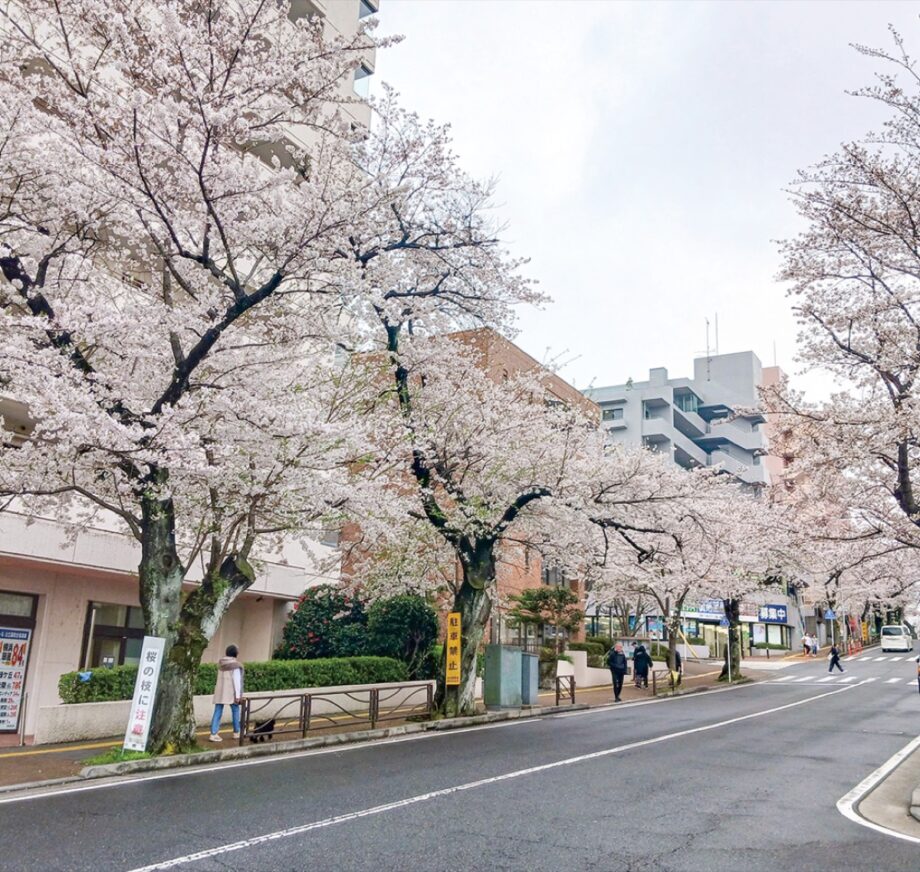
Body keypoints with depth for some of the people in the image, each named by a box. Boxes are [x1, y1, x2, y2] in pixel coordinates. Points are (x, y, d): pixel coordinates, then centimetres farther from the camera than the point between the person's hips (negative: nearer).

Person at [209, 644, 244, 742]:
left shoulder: (221, 662, 8)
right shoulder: (235, 664, -13)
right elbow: (236, 679, -16)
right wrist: (238, 695, -13)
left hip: (220, 690, 6)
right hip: (231, 691, -6)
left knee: (217, 712, 3)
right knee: (235, 711, 11)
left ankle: (213, 734, -4)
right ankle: (236, 732, 20)